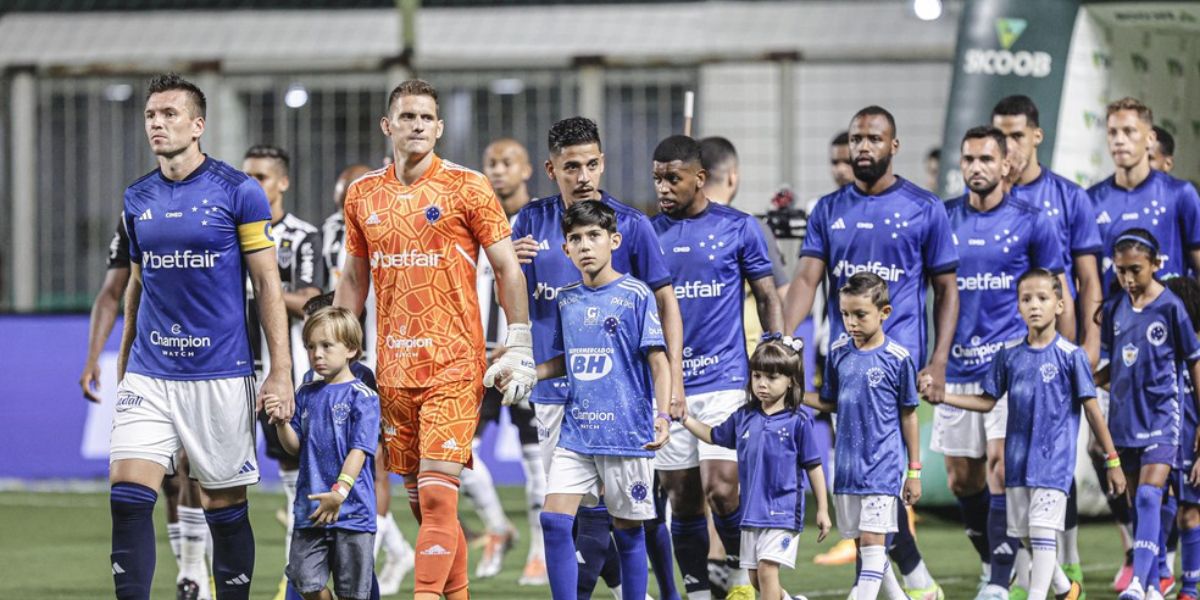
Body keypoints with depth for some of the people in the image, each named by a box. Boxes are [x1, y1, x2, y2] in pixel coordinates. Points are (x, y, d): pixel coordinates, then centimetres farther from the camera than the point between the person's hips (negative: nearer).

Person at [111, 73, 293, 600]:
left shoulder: (239, 192, -4)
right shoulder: (137, 199, 9)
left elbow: (268, 284, -3)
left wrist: (281, 372, -8)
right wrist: (122, 366, 19)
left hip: (220, 375, -3)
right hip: (148, 374, 3)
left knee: (225, 507, 3)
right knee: (128, 494, -11)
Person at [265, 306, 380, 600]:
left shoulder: (362, 396, -6)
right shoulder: (306, 394, 11)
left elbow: (359, 450, -12)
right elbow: (295, 446, 12)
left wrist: (340, 491, -23)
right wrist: (281, 422, -8)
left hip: (352, 508, -5)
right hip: (310, 509, 5)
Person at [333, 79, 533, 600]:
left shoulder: (467, 187, -2)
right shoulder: (363, 194, 11)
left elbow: (507, 269, 1)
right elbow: (353, 279, 19)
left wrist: (518, 348, -5)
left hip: (454, 366, -5)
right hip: (393, 370, 5)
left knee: (437, 494, -14)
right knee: (422, 504, 6)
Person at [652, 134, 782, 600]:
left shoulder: (737, 228, 0)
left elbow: (767, 299, 5)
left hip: (724, 379, -3)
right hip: (666, 383, 3)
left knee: (721, 488, -14)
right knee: (682, 498, 4)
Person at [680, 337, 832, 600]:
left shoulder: (797, 422, -7)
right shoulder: (744, 418, 6)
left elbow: (813, 467, -3)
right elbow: (713, 436, 21)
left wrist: (823, 510, -2)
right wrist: (685, 418, 9)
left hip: (782, 511, -6)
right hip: (752, 510, 6)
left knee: (767, 569, -14)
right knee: (755, 577, 10)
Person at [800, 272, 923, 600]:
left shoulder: (897, 358, -8)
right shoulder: (838, 352, 4)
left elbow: (909, 415, -1)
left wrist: (914, 470, 1)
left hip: (883, 465, -5)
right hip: (847, 463, 5)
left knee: (872, 541, -10)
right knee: (863, 544, 11)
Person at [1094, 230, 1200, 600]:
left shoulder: (1170, 308, -8)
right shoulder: (1114, 309, 6)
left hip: (1161, 417, -6)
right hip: (1125, 418, 6)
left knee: (1149, 496, -19)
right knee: (1137, 504, 8)